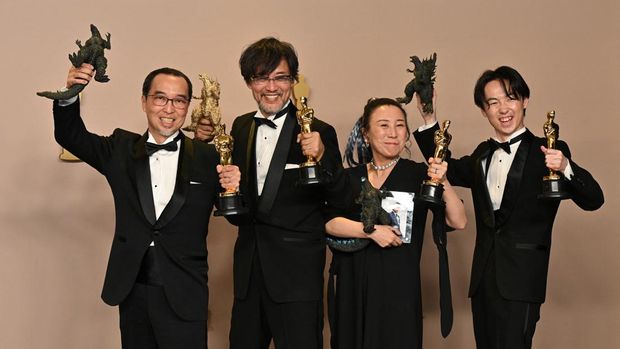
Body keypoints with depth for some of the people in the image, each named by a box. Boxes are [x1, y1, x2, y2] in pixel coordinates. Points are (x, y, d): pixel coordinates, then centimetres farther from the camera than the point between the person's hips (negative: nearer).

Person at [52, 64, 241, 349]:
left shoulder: (207, 158, -2)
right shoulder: (121, 149, 5)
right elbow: (70, 136, 8)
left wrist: (233, 189, -19)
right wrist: (70, 93, -10)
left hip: (184, 294, -2)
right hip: (132, 291, 2)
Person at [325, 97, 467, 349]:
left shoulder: (420, 174, -1)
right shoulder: (349, 177, 6)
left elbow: (458, 222, -9)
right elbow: (328, 222, -7)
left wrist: (442, 183, -23)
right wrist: (371, 230, -19)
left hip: (398, 283, -2)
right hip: (350, 283, 3)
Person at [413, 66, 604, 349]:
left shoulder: (547, 151, -4)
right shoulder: (482, 155, 12)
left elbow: (593, 200, -10)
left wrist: (566, 167, -31)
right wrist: (428, 118, 11)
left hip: (520, 282, -6)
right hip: (484, 280, 6)